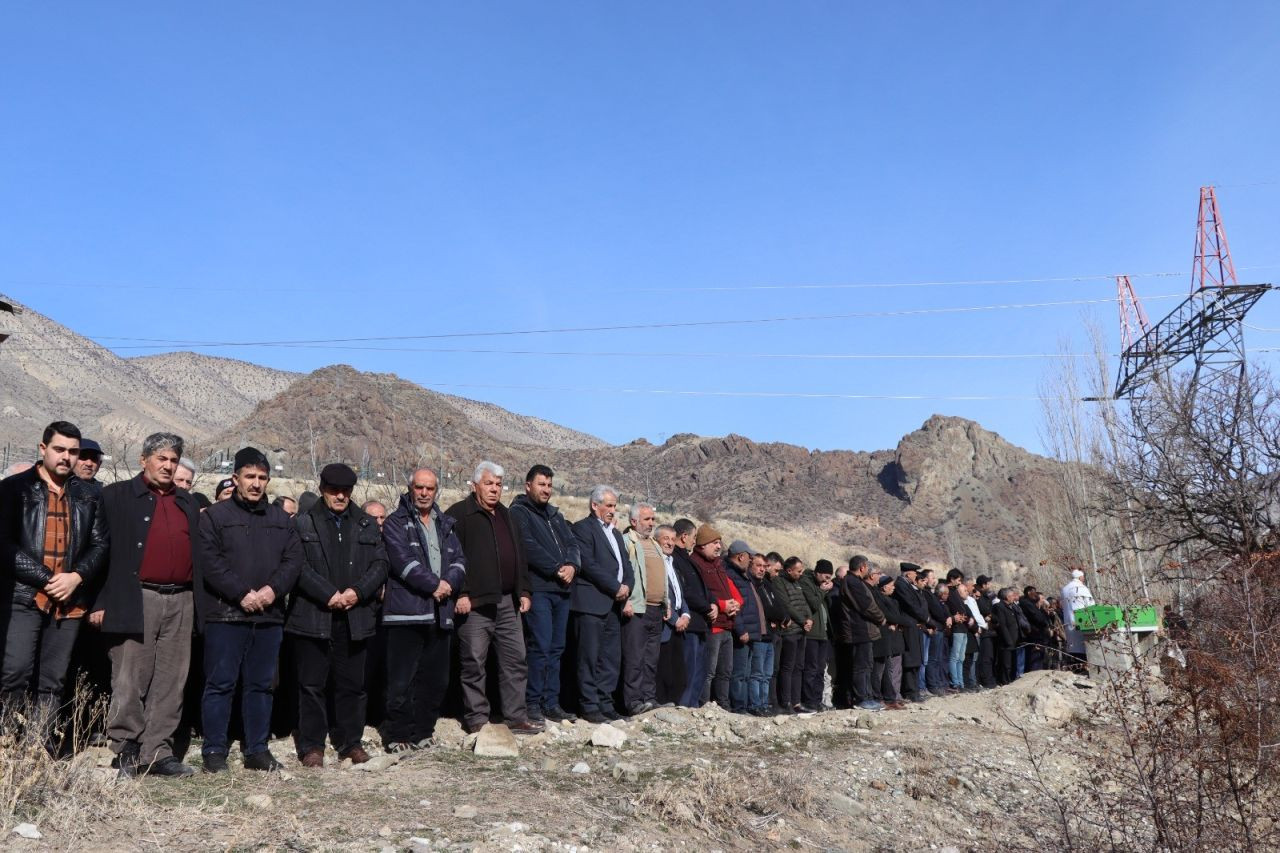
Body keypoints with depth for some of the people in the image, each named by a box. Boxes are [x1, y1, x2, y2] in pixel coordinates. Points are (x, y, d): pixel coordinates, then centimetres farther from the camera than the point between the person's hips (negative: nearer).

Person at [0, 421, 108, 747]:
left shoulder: (87, 496, 12)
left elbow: (100, 543, 11)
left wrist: (77, 577, -6)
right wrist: (46, 578, -11)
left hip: (69, 601, 3)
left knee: (53, 682, 6)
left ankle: (45, 750, 11)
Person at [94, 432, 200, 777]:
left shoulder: (188, 503, 18)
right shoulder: (118, 496, 3)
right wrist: (100, 602, -10)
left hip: (180, 602, 5)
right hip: (135, 601, -5)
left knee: (171, 682, 5)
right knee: (130, 681, -3)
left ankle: (158, 752, 12)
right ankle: (127, 751, 8)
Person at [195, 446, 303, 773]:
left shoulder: (281, 519, 14)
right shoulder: (214, 516, 1)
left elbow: (294, 559, 6)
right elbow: (210, 562, -9)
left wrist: (273, 589, -11)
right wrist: (242, 594, -16)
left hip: (269, 615, 4)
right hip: (226, 615, -4)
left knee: (261, 684, 10)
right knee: (220, 683, 0)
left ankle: (257, 750, 18)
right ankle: (215, 751, 9)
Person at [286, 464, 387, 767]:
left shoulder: (367, 526, 14)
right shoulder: (302, 524, 4)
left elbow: (380, 564, 7)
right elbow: (299, 567, -6)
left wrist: (357, 591, -9)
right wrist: (329, 595, -15)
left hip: (356, 617, 3)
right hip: (313, 617, -3)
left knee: (352, 684, 8)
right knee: (312, 684, 1)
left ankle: (351, 742, 19)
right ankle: (311, 746, 10)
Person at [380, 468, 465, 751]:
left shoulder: (445, 524, 19)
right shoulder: (396, 522, 0)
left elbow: (459, 560, 11)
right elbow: (403, 560, -13)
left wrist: (449, 583, -8)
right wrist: (434, 584, -14)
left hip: (440, 613, 6)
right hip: (406, 611, -6)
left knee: (436, 680, 10)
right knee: (402, 681, -4)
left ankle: (422, 732, 21)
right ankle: (397, 736, 4)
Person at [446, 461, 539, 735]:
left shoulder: (507, 517, 19)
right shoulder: (459, 515, -4)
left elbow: (520, 557, 23)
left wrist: (523, 592, 15)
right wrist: (460, 594, -17)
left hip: (507, 603, 7)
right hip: (474, 603, -7)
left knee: (515, 661, 8)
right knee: (474, 664, -1)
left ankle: (516, 717, 15)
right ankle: (476, 719, 9)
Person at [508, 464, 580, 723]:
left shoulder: (554, 515, 22)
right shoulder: (519, 512, -1)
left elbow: (572, 542, 14)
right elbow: (529, 547, -13)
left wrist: (571, 565, -6)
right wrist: (557, 568, -13)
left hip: (561, 589, 7)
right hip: (538, 588, -7)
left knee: (556, 649, 8)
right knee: (540, 647, -10)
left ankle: (551, 703, 13)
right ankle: (533, 703, -2)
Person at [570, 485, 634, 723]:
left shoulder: (615, 533, 23)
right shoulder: (583, 528, -4)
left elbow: (626, 566, 20)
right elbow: (588, 564, -14)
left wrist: (626, 588, 0)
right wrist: (616, 587, -12)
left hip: (614, 604, 8)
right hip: (591, 602, -8)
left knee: (611, 658, 7)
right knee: (589, 657, -5)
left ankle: (605, 705, 13)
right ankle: (589, 707, -1)